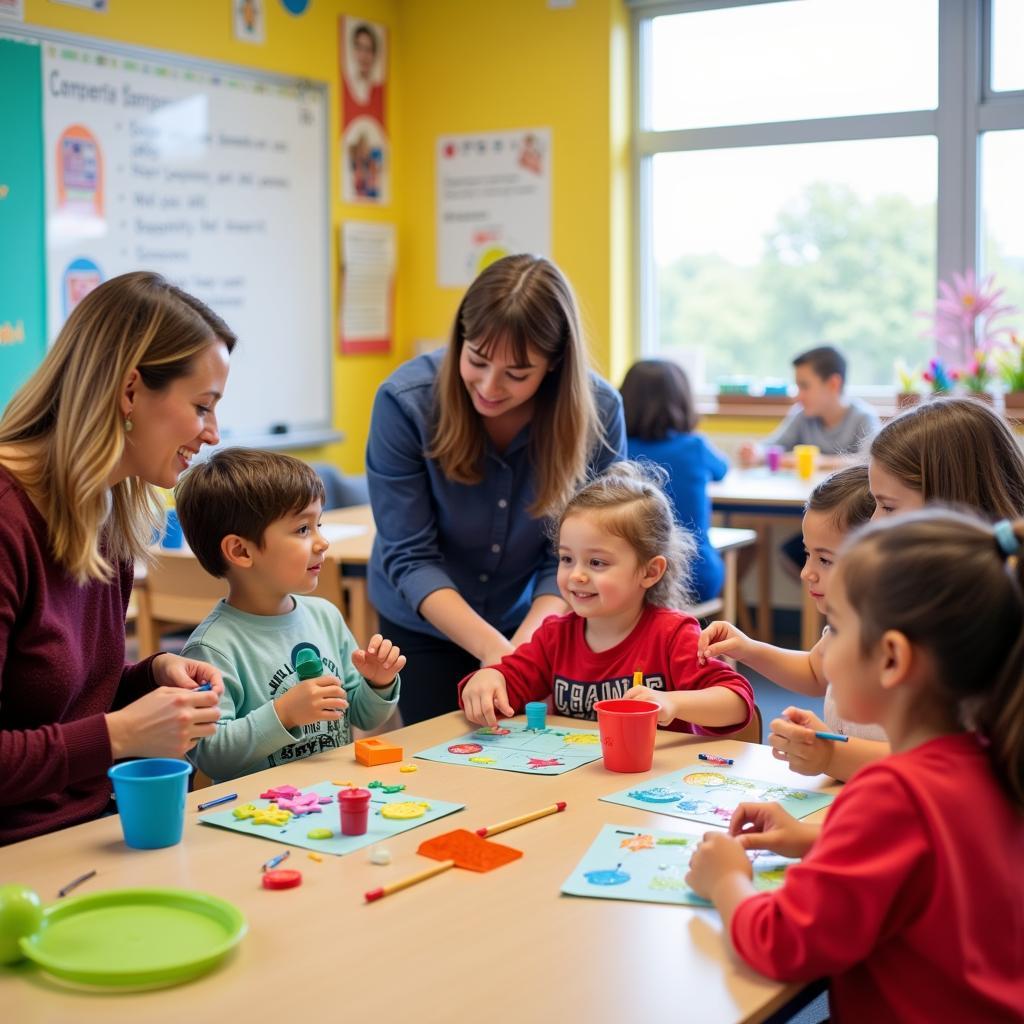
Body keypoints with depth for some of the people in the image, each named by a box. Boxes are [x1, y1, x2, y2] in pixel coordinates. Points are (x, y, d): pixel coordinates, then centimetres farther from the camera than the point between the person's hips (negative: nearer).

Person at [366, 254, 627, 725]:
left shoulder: (596, 411, -23)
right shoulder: (406, 401, -26)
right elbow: (409, 557, -23)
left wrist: (523, 647, -34)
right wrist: (493, 648, -34)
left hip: (534, 624, 1)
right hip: (424, 621, -1)